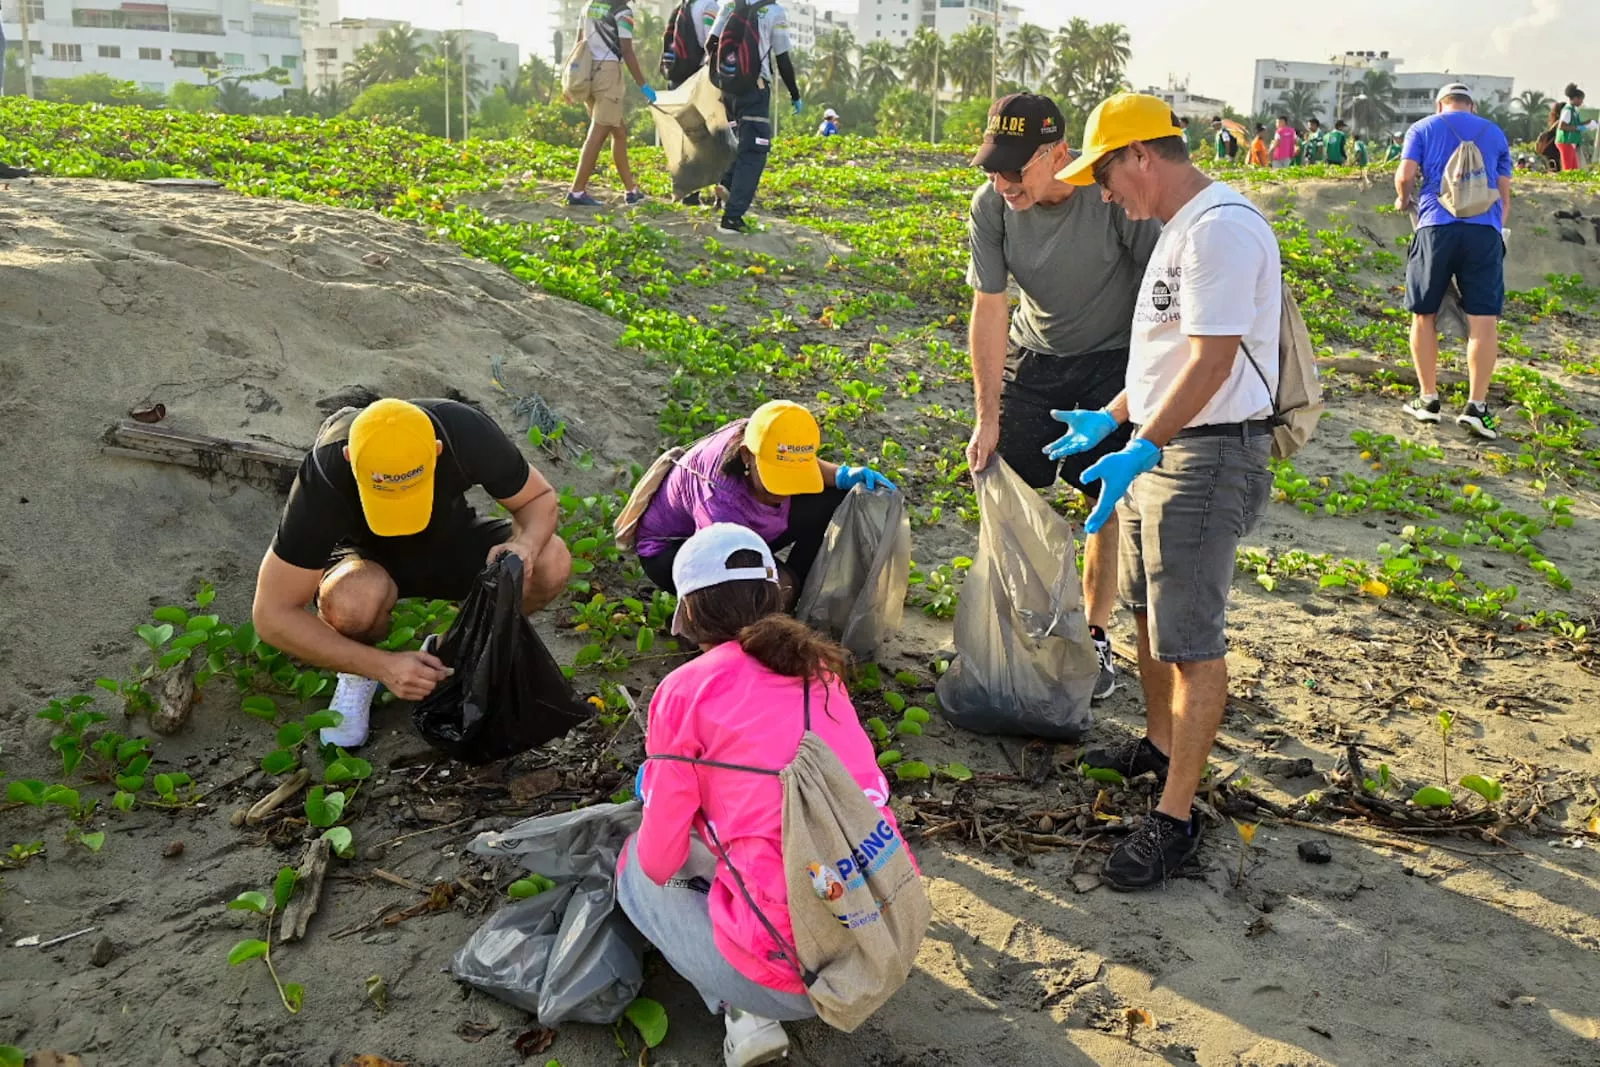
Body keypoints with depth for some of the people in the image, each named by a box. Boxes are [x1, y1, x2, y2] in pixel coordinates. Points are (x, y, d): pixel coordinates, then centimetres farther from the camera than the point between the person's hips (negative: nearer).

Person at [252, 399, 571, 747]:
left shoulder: (467, 433, -31)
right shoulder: (324, 474, -35)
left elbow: (540, 498, -12)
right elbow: (272, 615, -30)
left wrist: (526, 545, -35)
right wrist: (384, 666, -36)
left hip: (448, 542, 3)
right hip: (365, 557, -3)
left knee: (553, 563, -25)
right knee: (356, 599, -39)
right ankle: (359, 673, -3)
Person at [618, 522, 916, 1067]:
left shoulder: (686, 689, -6)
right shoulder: (820, 669, 11)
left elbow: (659, 859, 2)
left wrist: (659, 797, 23)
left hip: (797, 970, -6)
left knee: (636, 869, 20)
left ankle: (747, 1015, 7)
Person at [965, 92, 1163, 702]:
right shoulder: (991, 206, -17)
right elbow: (989, 310, -13)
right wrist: (988, 417, -14)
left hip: (1114, 356, -3)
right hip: (1033, 355, 3)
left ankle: (1096, 637, 14)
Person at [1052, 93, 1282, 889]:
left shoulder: (1221, 227, -18)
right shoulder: (1179, 228, 15)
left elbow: (1212, 360, -25)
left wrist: (1142, 450, -28)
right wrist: (1110, 420, 22)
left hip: (1208, 455, -11)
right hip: (1158, 446, 11)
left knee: (1191, 638, -5)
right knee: (1149, 610, 21)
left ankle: (1175, 817, 4)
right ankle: (1160, 744, 41)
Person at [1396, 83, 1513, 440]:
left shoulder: (1423, 129, 13)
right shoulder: (1494, 133, 20)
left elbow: (1405, 175, 0)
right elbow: (1505, 193, 19)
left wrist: (1403, 201, 19)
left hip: (1437, 226, -1)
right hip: (1485, 229, 1)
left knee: (1425, 315, 10)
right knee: (1484, 319, -1)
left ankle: (1428, 398, 12)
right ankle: (1477, 405, -7)